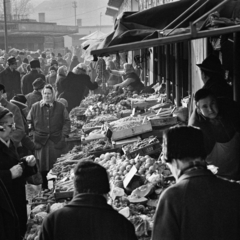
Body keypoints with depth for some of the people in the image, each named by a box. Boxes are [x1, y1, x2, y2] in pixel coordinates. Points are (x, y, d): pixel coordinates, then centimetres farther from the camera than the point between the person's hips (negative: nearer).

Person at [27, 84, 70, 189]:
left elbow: (66, 121, 7)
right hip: (40, 141, 1)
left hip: (56, 141, 0)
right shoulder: (35, 107, 7)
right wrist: (33, 133, 1)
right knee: (42, 165, 0)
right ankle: (44, 188, 8)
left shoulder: (60, 107, 6)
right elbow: (29, 122, 10)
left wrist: (64, 134, -2)